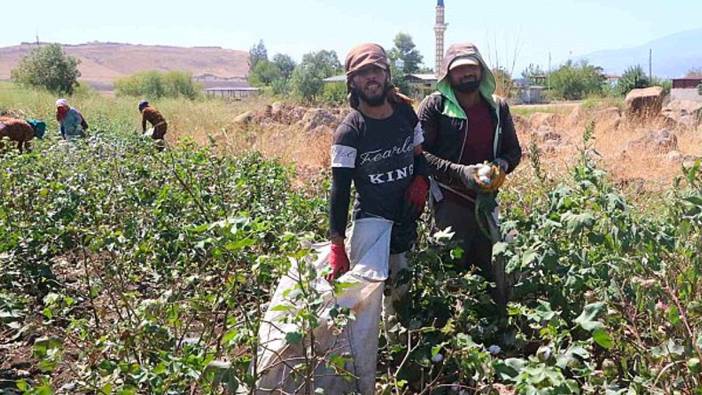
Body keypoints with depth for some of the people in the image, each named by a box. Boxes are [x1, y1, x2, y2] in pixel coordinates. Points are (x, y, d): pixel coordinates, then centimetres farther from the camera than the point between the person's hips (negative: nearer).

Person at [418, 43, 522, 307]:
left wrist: (502, 165, -9)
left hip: (487, 202, 5)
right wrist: (460, 172, -21)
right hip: (450, 204, -4)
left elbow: (513, 150, 15)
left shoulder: (498, 107, 8)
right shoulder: (434, 105, -6)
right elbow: (420, 153, -11)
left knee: (496, 276, 13)